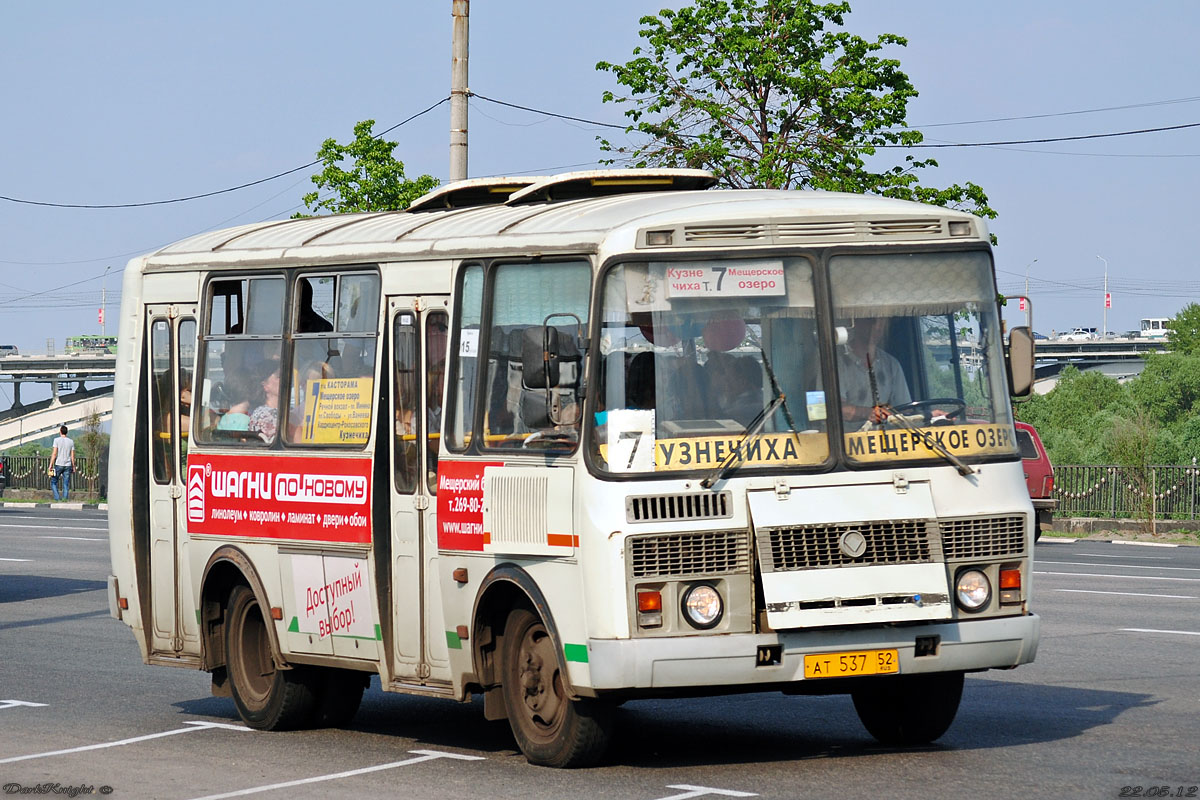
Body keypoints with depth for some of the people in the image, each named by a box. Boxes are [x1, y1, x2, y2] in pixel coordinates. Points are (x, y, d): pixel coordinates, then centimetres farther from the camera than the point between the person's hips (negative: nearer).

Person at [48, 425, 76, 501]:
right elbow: (72, 456, 4)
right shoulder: (71, 442, 5)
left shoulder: (57, 440, -5)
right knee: (66, 485, 5)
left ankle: (57, 498, -4)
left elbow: (54, 454, -10)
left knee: (54, 482, 8)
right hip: (68, 466, 3)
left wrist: (51, 465, -7)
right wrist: (73, 466, 11)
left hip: (58, 465, -3)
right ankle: (65, 499, 0)